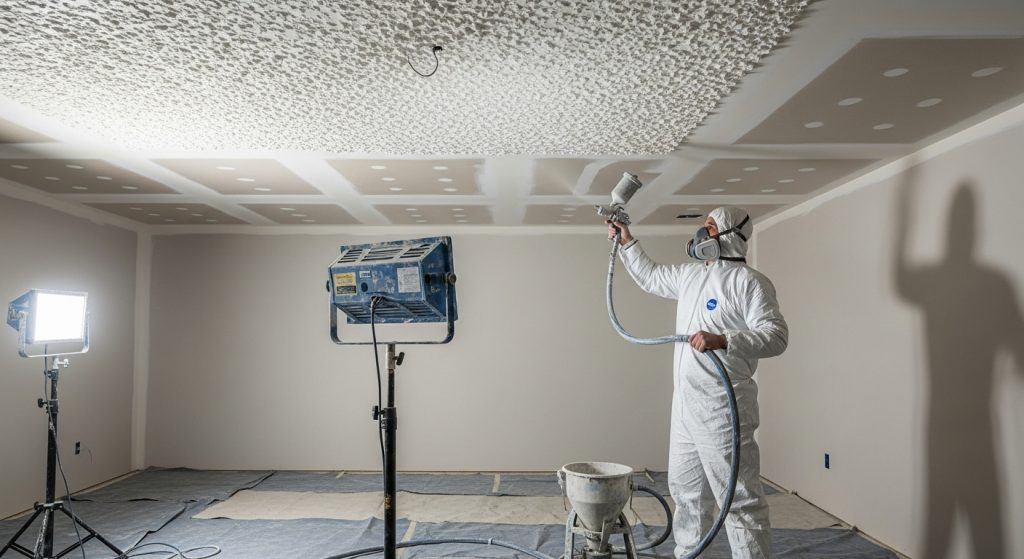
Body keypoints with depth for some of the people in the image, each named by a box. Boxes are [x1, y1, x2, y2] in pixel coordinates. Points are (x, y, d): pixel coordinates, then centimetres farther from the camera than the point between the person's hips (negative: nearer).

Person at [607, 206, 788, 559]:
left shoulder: (749, 282, -10)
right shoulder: (689, 275, 15)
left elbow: (776, 335, -19)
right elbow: (649, 276, 31)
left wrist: (722, 340, -32)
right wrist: (627, 242, 29)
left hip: (722, 409, -9)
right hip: (684, 407, 9)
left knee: (740, 499, -3)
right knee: (686, 491, 19)